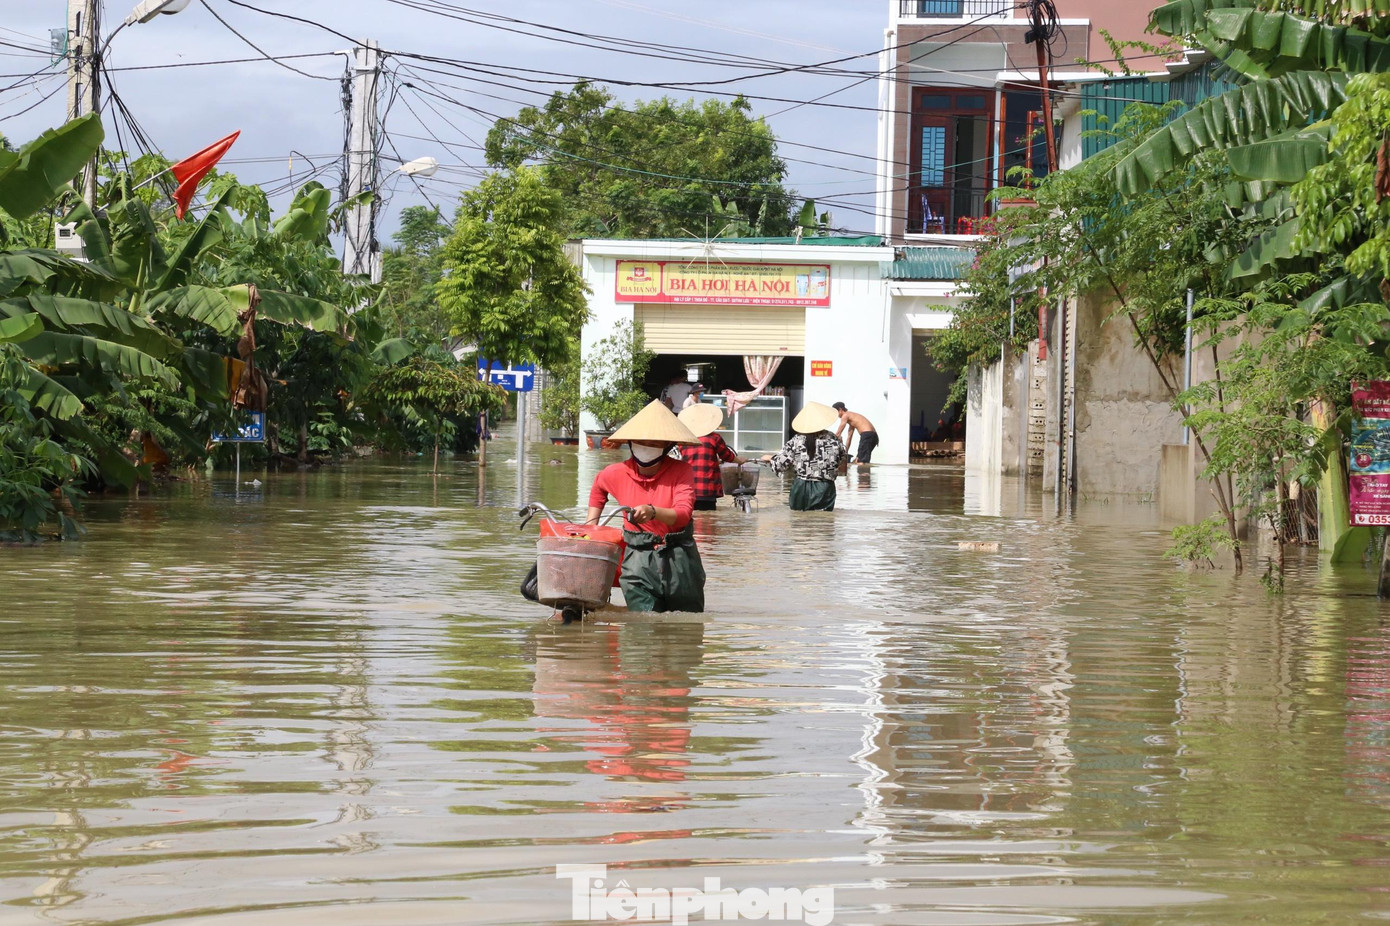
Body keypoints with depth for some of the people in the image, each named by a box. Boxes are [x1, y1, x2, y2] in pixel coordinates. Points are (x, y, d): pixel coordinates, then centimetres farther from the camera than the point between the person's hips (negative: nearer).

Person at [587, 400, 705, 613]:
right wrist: (591, 527, 22)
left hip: (678, 558, -1)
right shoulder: (617, 474, 3)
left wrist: (653, 512, -39)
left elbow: (683, 513, -20)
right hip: (637, 561, 1)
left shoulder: (681, 471, -6)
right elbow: (598, 487, 28)